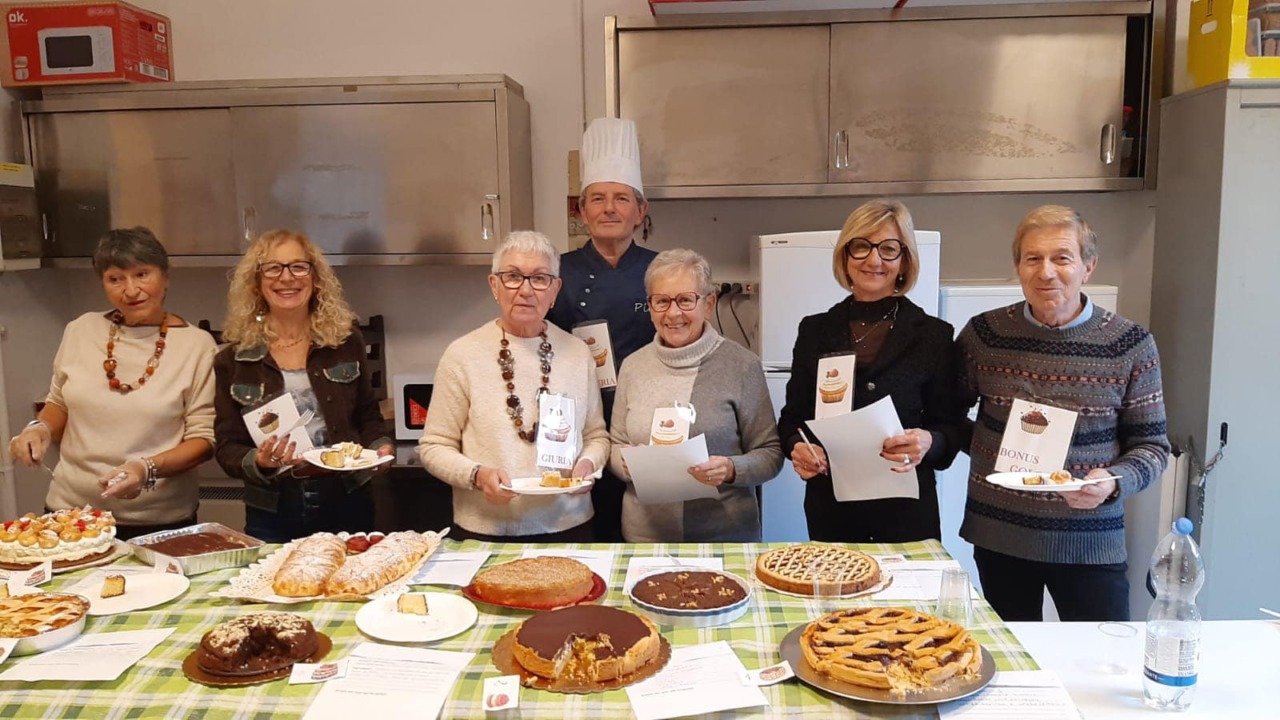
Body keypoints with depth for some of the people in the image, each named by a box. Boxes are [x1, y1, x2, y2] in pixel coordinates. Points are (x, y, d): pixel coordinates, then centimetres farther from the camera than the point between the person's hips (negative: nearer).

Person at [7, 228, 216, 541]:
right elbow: (59, 403, 16)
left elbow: (204, 437, -9)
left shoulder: (196, 344, -9)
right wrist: (40, 429, -4)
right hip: (70, 510, 3)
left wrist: (149, 469, -24)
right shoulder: (81, 330, 2)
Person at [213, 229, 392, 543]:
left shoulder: (346, 342, 1)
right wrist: (259, 462, -19)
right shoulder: (233, 360, 0)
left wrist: (381, 447, -8)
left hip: (346, 504, 1)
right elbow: (228, 448, 1)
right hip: (273, 514, 0)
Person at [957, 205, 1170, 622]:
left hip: (1091, 543, -1)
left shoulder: (1131, 345, -5)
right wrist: (984, 446, -7)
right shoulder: (983, 335, -2)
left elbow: (1151, 445, 0)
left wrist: (1114, 482, -18)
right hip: (998, 537, 1)